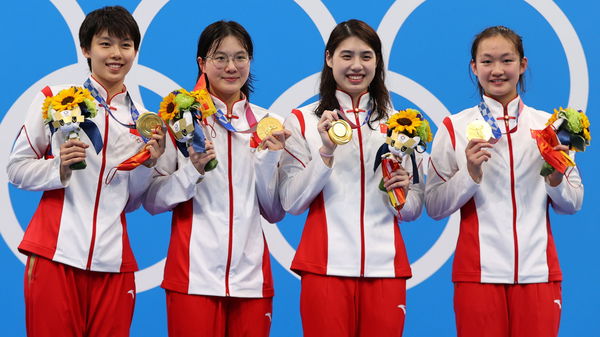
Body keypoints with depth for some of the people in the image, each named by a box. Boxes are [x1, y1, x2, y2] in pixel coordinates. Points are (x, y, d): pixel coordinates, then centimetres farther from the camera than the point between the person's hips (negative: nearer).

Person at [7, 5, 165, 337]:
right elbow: (17, 168, 4)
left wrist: (148, 164, -2)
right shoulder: (56, 98, 3)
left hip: (113, 261, 3)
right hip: (55, 254, -3)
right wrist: (59, 169, -14)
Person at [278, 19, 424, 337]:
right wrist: (326, 151, -14)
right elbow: (291, 202, -4)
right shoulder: (302, 120, 4)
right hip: (326, 266, -2)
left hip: (385, 266, 2)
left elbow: (414, 209, 12)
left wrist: (402, 194, -10)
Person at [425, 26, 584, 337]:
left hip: (538, 272, 2)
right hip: (479, 272, -2)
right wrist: (471, 174, -15)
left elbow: (573, 204, 10)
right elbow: (434, 207, -1)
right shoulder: (454, 128, 1)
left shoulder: (547, 124, 7)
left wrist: (556, 179, -9)